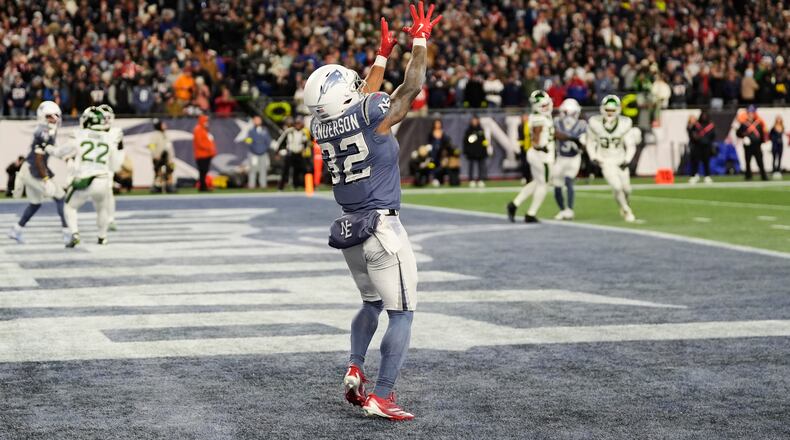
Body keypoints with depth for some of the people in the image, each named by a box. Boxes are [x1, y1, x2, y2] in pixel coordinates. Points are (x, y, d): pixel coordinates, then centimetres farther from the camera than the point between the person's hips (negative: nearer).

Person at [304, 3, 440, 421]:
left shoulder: (322, 125, 4)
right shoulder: (370, 115, -15)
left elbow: (360, 101, 22)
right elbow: (411, 87, -6)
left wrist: (383, 54, 30)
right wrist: (420, 41, 6)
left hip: (350, 230, 7)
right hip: (382, 227, -7)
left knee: (372, 303, 26)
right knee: (401, 313, 0)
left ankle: (354, 369, 10)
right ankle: (381, 398, -4)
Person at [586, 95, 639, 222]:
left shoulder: (625, 124, -14)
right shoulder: (595, 123, -15)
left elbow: (630, 145, -7)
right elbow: (591, 143, 1)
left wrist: (627, 161, -19)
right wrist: (594, 158, -11)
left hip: (620, 160, 2)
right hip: (606, 161, -2)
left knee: (626, 189, 8)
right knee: (617, 186, -16)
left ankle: (625, 206, 40)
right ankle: (626, 211, 5)